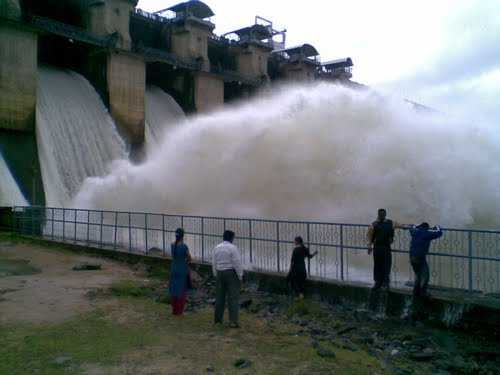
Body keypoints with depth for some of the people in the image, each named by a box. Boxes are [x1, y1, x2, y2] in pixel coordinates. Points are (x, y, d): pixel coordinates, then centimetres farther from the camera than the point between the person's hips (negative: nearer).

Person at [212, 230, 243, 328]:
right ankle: (233, 322, -6)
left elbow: (214, 263, 8)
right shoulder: (233, 248, -12)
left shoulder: (216, 248, 5)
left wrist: (216, 276, 16)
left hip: (220, 274, 6)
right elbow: (237, 263, -14)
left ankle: (217, 319, 24)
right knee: (233, 298, -2)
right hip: (232, 274, -5)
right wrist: (240, 276, -6)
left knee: (220, 297, 15)